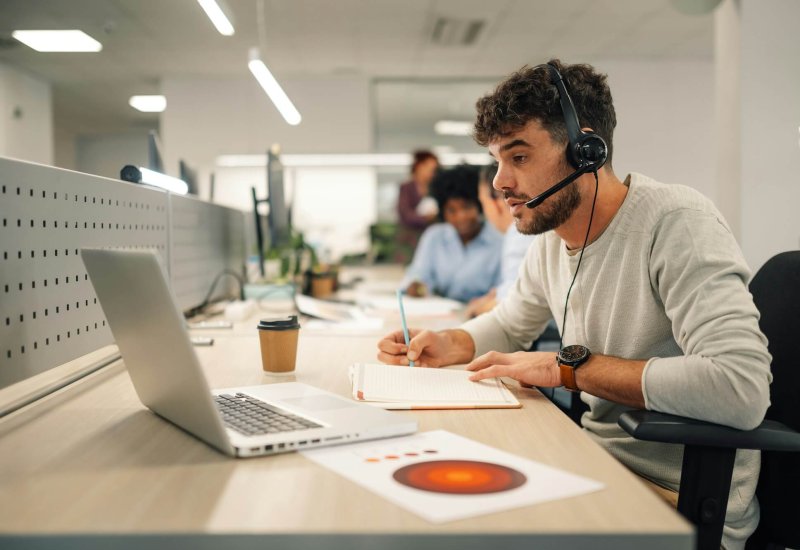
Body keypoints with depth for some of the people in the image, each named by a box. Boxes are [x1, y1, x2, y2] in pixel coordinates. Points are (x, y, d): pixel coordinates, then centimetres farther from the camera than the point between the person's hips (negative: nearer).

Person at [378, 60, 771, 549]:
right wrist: (449, 346, 1)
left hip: (683, 503, -7)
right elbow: (510, 325, 22)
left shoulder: (677, 223, -21)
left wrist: (567, 366, -24)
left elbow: (741, 390, -33)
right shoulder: (551, 238, 3)